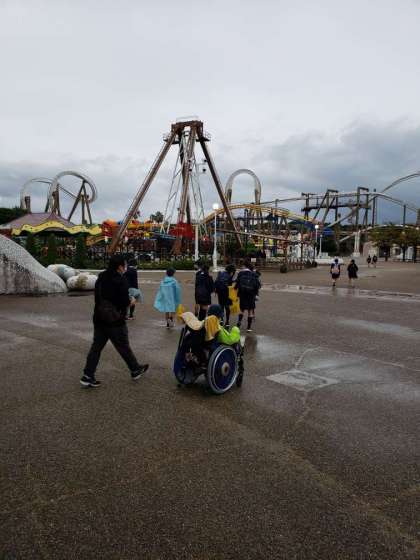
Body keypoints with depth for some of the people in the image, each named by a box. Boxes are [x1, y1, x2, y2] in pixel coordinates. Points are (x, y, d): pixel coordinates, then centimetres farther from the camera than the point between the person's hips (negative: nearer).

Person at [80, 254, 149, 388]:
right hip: (115, 321, -6)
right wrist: (131, 301, 3)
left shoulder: (100, 278, 7)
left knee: (96, 347, 10)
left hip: (99, 319, 7)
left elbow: (98, 297, 14)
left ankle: (88, 376, 9)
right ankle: (136, 370, 27)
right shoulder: (121, 280, -17)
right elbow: (124, 302, -20)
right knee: (124, 347, 9)